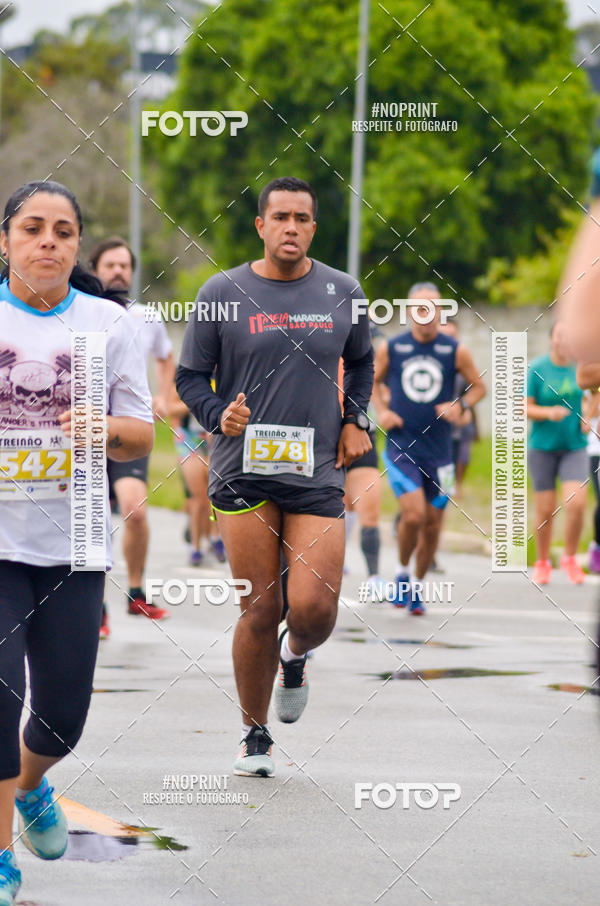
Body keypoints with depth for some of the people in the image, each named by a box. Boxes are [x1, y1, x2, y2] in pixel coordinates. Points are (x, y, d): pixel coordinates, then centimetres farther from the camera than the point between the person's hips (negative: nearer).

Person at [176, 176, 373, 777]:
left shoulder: (343, 292, 7)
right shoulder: (223, 293, 0)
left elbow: (360, 361, 25)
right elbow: (189, 376, 6)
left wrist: (355, 420, 11)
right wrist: (218, 415, -12)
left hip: (318, 474, 1)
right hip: (243, 472, -1)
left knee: (314, 608, -11)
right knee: (259, 610, -2)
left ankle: (294, 657, 26)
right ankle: (254, 737, 15)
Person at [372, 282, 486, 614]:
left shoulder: (455, 351, -1)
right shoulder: (390, 349, -1)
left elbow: (479, 387, 10)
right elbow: (373, 382, 16)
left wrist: (460, 405, -9)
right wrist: (381, 411, -1)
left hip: (438, 451, 2)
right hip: (401, 447, -2)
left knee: (432, 524, 6)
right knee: (414, 514, -19)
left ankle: (417, 586, 28)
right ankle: (402, 573, 7)